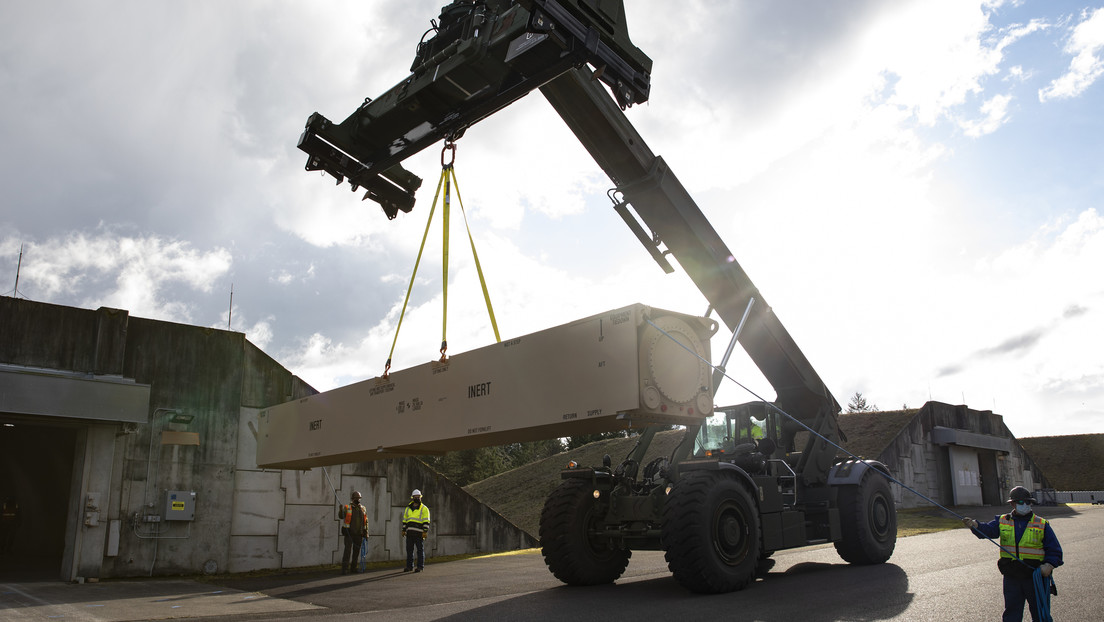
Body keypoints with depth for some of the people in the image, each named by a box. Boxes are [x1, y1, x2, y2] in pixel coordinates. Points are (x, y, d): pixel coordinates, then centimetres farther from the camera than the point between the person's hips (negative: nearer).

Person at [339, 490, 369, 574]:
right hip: (349, 533, -4)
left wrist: (366, 533, 7)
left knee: (356, 551, 8)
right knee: (347, 550, -12)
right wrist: (341, 510, -31)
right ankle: (344, 568, -10)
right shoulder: (347, 507, -1)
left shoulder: (363, 509, 9)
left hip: (359, 534, 4)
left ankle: (353, 568, 17)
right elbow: (342, 517, -11)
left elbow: (366, 522, 12)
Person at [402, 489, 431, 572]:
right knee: (409, 550, 6)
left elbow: (426, 521, -6)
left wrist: (425, 532, -14)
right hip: (410, 533, 5)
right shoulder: (408, 508, 15)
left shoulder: (424, 509, 0)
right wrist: (403, 530, 13)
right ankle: (409, 566, 13)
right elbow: (405, 520, 20)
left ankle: (420, 566, 3)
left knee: (420, 550, -2)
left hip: (419, 533, -5)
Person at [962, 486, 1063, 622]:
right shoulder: (1002, 521, 6)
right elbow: (988, 530, -12)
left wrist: (1049, 565, -15)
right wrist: (975, 525, -34)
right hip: (1011, 578, 1)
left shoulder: (1042, 524, 2)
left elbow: (1054, 550, 3)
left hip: (1035, 577, -1)